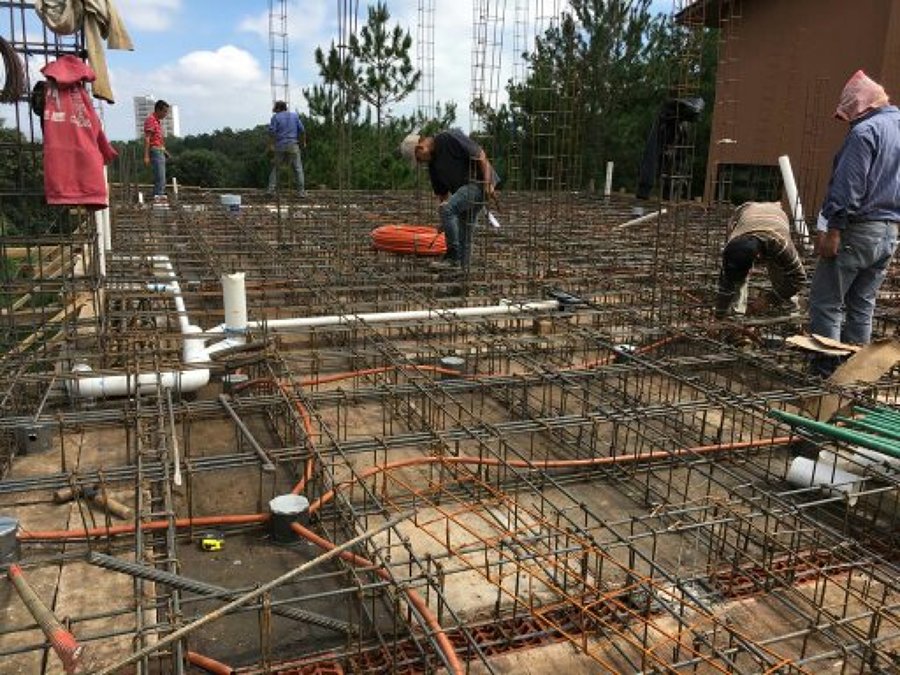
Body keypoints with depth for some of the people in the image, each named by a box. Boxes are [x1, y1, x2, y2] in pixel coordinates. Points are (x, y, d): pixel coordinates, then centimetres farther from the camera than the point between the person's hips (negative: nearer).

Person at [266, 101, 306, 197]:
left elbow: (272, 132, -8)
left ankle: (271, 189, 6)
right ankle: (301, 191, -4)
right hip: (293, 146, 1)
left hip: (280, 146, -1)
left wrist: (271, 145, -8)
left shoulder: (276, 117, 1)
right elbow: (302, 130, 8)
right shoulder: (295, 115, 9)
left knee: (275, 167, 11)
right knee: (298, 168, 3)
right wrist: (303, 142, 18)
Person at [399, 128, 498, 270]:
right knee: (462, 231, 10)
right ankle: (462, 267, 17)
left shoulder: (449, 138, -13)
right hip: (464, 188, 10)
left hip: (479, 182, -10)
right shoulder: (433, 164, 13)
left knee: (447, 209, -22)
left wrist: (488, 183, -21)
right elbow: (442, 192, 20)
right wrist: (446, 221, 18)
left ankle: (453, 257, -16)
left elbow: (480, 154, -17)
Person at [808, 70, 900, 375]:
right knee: (862, 304, 14)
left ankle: (825, 371, -4)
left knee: (826, 303, -4)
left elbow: (848, 186, -20)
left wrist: (833, 229, -20)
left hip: (859, 230, -9)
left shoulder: (865, 130, -12)